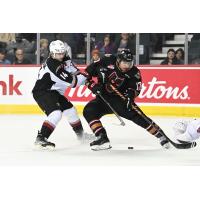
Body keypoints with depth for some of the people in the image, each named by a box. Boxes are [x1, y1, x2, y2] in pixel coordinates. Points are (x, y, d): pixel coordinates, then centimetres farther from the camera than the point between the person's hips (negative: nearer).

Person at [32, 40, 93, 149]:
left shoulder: (65, 59, -1)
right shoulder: (52, 65, -29)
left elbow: (74, 71, 16)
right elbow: (71, 82, -28)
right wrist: (87, 75, -19)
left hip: (54, 91, 10)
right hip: (41, 92, -9)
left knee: (70, 110, 17)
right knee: (56, 113, -27)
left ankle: (80, 134, 38)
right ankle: (40, 139, -29)